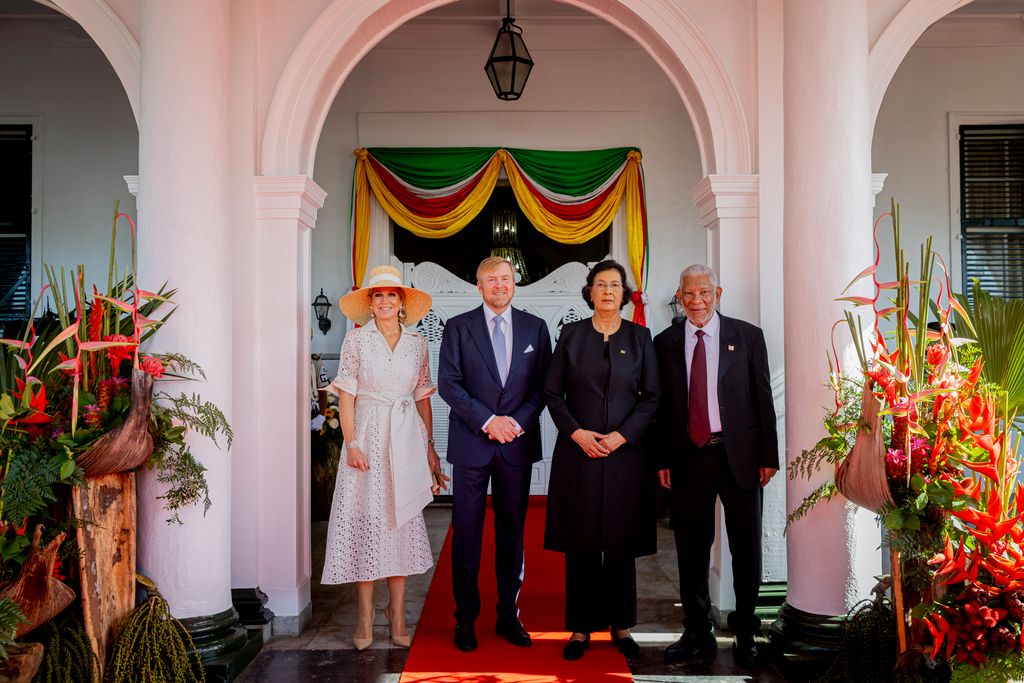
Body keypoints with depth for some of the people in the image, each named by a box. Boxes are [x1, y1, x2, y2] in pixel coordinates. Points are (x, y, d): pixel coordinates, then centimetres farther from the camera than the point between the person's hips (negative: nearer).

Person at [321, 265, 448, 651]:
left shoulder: (417, 343, 8)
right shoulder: (356, 340, 1)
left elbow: (422, 397, 10)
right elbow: (346, 395, -3)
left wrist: (429, 447, 6)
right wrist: (351, 443, -13)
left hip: (407, 438, 3)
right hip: (367, 434, -2)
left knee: (403, 521, 5)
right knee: (366, 520, -1)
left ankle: (397, 613, 15)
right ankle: (365, 616, 9)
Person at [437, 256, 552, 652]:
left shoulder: (535, 328, 8)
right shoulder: (458, 327, 3)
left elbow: (543, 385, 5)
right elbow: (448, 383, -4)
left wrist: (518, 422, -10)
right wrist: (488, 421, -13)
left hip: (518, 443, 2)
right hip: (471, 443, -1)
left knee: (512, 531, 9)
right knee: (466, 532, 3)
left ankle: (509, 616, 22)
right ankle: (466, 618, 17)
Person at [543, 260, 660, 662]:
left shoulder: (639, 337, 6)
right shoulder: (571, 335, 5)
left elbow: (652, 396, 2)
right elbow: (552, 392, 4)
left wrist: (622, 435, -10)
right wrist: (576, 432, -9)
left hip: (626, 452, 0)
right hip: (578, 452, 0)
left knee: (622, 543, 7)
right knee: (580, 544, 4)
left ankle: (621, 625, 21)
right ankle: (581, 627, 15)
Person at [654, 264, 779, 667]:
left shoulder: (747, 336, 2)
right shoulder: (666, 342, 6)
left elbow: (763, 398, 1)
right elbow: (662, 404, 6)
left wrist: (768, 456, -3)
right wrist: (663, 459, 2)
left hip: (739, 454, -1)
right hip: (688, 456, 1)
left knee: (746, 547, 8)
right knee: (691, 549, 8)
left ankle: (745, 634, 25)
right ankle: (698, 634, 23)